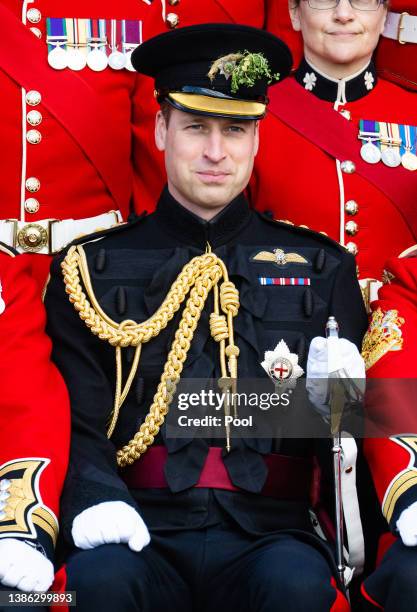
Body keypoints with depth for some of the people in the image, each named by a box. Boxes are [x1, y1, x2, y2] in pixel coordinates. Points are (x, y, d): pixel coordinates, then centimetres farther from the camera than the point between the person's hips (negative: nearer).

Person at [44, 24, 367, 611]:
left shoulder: (320, 270, 13)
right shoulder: (93, 270, 10)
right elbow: (77, 420, 4)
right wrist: (96, 498, -18)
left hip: (268, 534, 1)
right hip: (144, 534, 0)